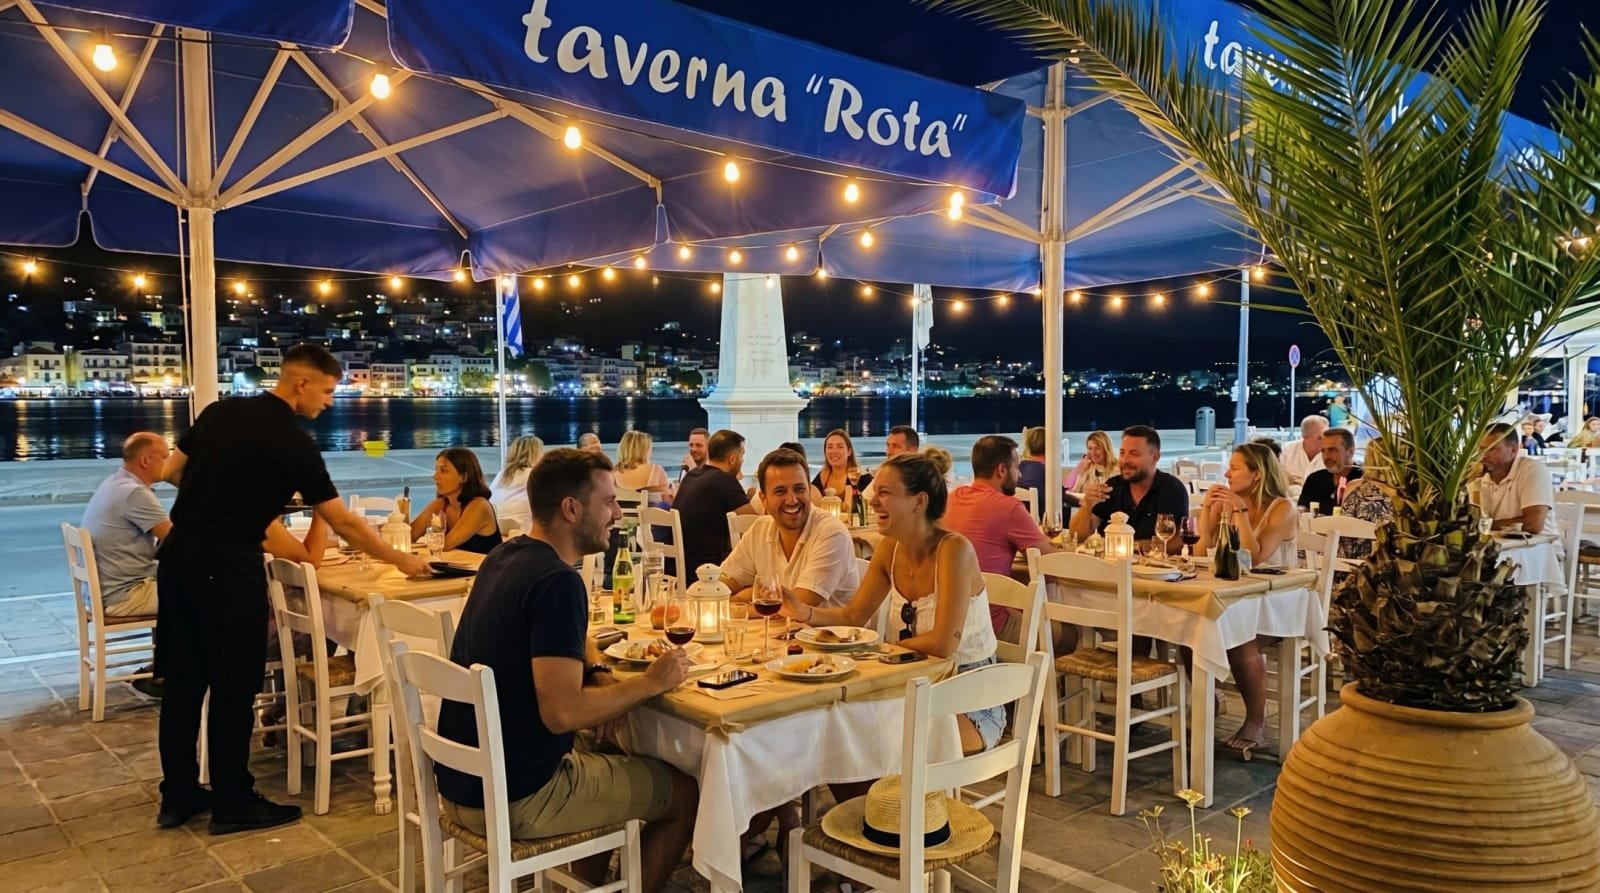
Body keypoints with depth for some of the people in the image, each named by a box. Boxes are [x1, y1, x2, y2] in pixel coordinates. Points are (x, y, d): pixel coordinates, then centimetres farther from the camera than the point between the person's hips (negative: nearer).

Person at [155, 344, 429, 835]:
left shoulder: (220, 410, 9)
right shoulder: (292, 441, -11)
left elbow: (172, 472, 15)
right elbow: (343, 522, -9)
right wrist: (400, 561, 0)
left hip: (178, 554, 8)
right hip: (226, 565, -8)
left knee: (183, 678, 14)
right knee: (234, 684, 3)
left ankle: (178, 795, 25)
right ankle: (233, 803, 12)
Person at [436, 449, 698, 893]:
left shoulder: (506, 556, 5)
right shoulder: (557, 581, -23)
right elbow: (561, 713, -29)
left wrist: (601, 677, 2)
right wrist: (650, 682, -16)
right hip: (512, 797, -9)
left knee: (607, 754, 30)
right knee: (685, 794, 6)